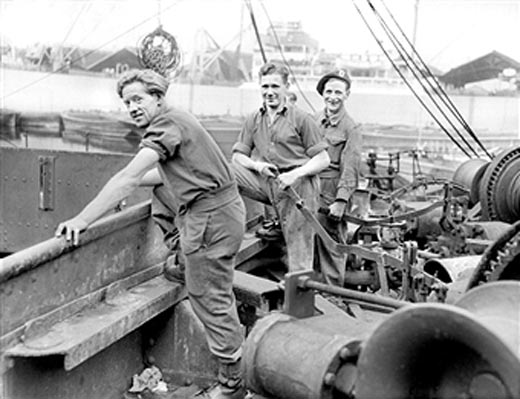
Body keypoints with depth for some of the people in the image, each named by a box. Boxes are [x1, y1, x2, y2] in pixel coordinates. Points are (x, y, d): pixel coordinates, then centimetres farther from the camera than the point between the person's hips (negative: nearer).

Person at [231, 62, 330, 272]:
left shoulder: (302, 119, 2)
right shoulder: (253, 120, 15)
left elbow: (323, 159, 0)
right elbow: (237, 156, 13)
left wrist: (296, 174, -17)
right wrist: (256, 165, -9)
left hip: (298, 186, -3)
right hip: (265, 182, 4)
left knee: (299, 250, -6)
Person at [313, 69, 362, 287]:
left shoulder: (351, 128, -5)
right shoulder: (314, 119, 11)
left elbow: (350, 169, -11)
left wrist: (341, 201, -19)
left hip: (331, 196, -5)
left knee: (331, 250, -1)